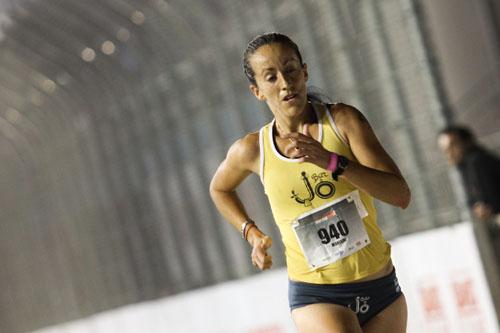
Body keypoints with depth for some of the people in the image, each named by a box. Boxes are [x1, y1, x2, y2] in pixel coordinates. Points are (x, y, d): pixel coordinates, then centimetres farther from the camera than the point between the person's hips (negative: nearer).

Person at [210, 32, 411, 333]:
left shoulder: (343, 120, -6)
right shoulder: (252, 150, -3)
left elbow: (401, 195, -16)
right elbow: (219, 188, 22)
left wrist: (332, 161, -25)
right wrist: (252, 234, 9)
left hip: (381, 287, 2)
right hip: (316, 297, -2)